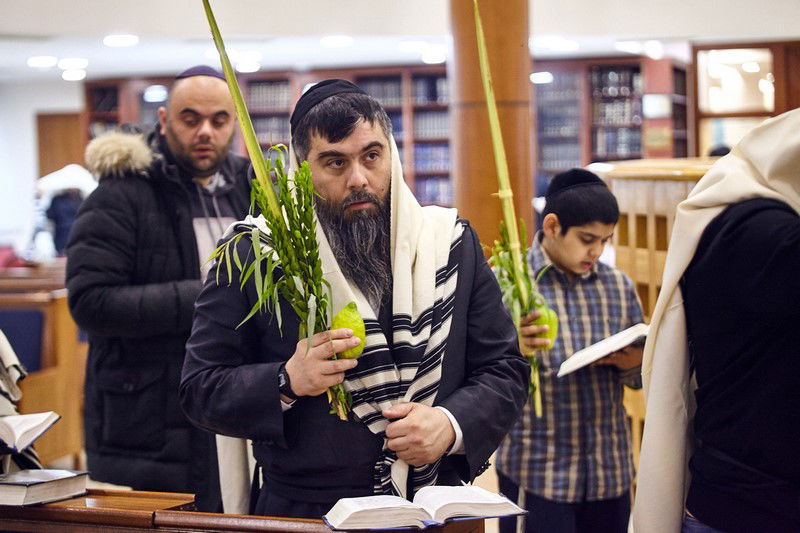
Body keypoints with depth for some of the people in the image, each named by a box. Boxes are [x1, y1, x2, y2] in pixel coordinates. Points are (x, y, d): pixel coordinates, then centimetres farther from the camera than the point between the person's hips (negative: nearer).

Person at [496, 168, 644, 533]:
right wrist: (514, 350, -30)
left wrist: (633, 364, -6)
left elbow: (638, 378, 17)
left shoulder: (619, 286, 9)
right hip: (537, 473, -4)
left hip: (610, 470, 5)